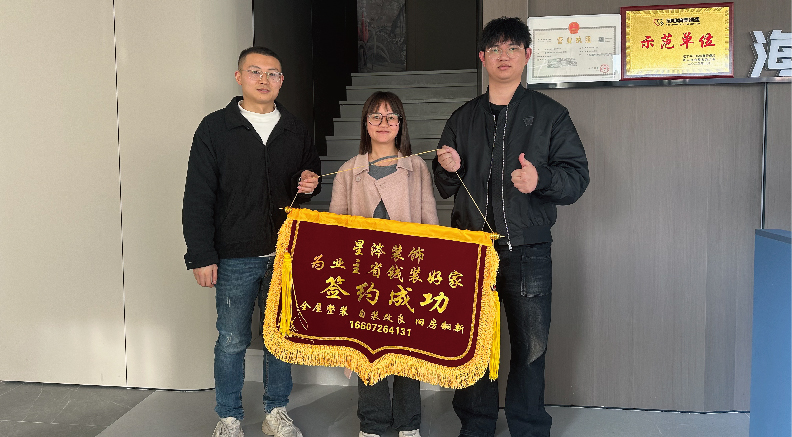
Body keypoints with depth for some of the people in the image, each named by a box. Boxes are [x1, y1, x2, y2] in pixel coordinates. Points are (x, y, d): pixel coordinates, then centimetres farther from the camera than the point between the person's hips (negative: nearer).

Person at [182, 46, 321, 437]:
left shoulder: (295, 130, 9)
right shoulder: (215, 128, -2)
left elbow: (310, 173, 23)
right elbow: (198, 197, -4)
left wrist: (308, 183, -3)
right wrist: (201, 256, -10)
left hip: (285, 255, 3)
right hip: (235, 257, -3)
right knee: (232, 341, 6)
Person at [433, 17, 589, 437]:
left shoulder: (549, 114, 4)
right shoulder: (463, 118, 13)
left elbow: (577, 175, -2)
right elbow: (445, 188, 18)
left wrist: (541, 179, -21)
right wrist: (449, 170, -4)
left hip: (527, 249, -2)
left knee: (530, 346, 4)